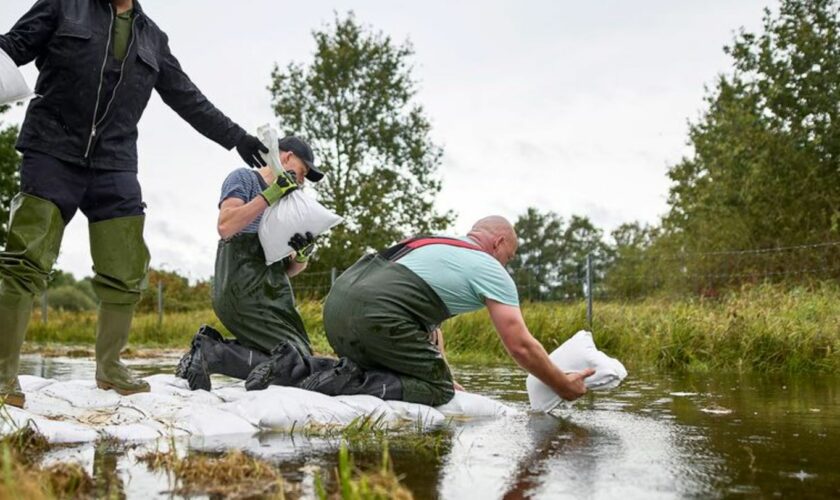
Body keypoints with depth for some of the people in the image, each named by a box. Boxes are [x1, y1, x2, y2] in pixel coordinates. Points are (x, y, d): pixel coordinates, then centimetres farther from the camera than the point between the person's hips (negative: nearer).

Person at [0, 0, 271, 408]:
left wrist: (235, 137, 24)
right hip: (53, 154, -4)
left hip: (115, 166, 4)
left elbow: (188, 99, 23)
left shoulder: (153, 38, 17)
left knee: (126, 275, 2)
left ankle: (109, 367, 19)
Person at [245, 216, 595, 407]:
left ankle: (291, 370, 8)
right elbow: (521, 346, 7)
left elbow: (428, 322, 33)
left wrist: (443, 375, 29)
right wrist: (563, 386, 21)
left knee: (373, 367, 28)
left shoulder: (436, 242, 33)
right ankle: (343, 383, -16)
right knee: (438, 390, 2)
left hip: (337, 302, 8)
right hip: (373, 314, -8)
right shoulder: (491, 272, 10)